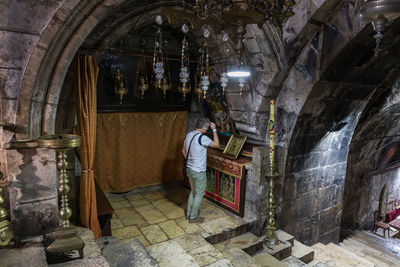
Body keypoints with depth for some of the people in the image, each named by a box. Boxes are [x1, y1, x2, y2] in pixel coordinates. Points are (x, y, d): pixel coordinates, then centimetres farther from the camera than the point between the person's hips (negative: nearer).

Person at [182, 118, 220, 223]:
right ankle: (193, 217, 20)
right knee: (199, 194, 9)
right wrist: (214, 130, -8)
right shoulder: (202, 138, -24)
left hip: (189, 169, 8)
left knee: (193, 191, 23)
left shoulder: (189, 135, 3)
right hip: (198, 172, -8)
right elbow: (217, 144, -13)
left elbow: (183, 150, 14)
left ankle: (188, 213, 34)